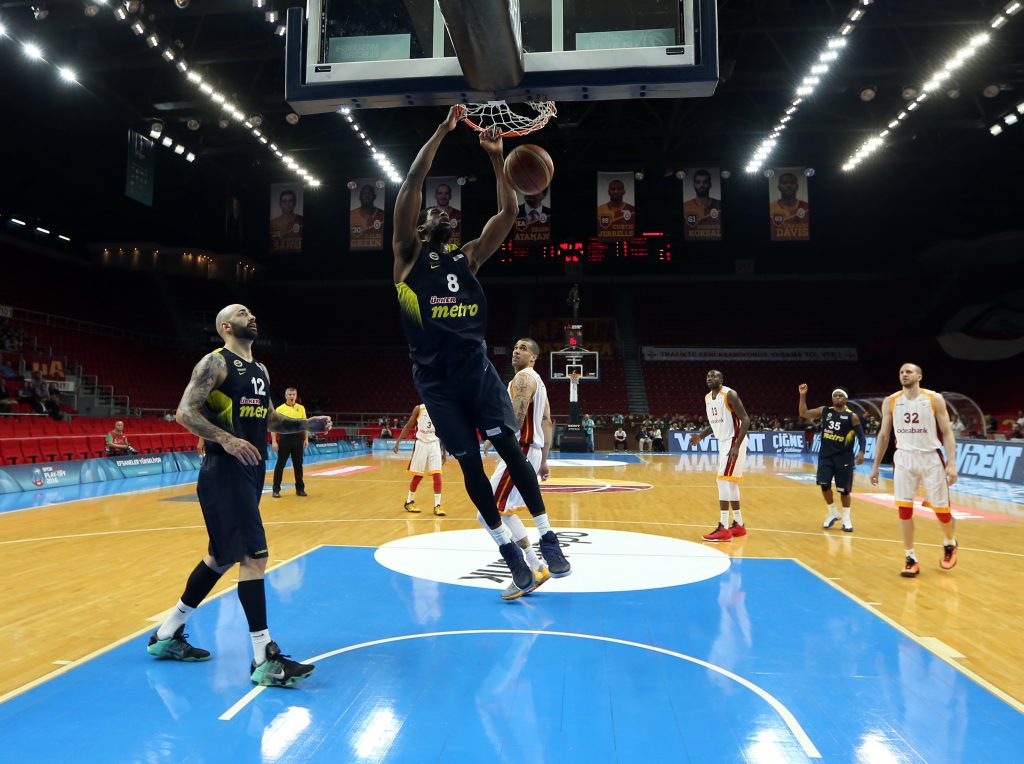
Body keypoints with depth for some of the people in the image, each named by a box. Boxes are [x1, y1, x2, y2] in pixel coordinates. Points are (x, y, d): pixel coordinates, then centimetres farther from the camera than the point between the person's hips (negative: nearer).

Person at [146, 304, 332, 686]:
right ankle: (264, 660, -7)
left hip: (252, 470, 10)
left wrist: (306, 425, 11)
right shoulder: (216, 362, -8)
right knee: (254, 555, -13)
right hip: (224, 471, -9)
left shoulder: (261, 370, 17)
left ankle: (167, 635, 33)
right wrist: (226, 439, -28)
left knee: (223, 556, 17)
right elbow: (185, 412, -16)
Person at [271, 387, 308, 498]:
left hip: (298, 438, 2)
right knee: (280, 464, 0)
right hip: (285, 437, -2)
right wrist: (274, 441, -8)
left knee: (298, 464, 8)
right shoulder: (279, 409, -1)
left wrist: (306, 439, 5)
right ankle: (276, 489, 8)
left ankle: (300, 489, 17)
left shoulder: (301, 408, 8)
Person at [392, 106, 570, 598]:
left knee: (509, 447, -5)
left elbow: (508, 213, 7)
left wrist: (495, 158, 1)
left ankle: (547, 537, 5)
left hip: (478, 369, 2)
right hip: (436, 379, -2)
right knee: (470, 463, 3)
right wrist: (444, 129, -3)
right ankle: (507, 548, 15)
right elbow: (412, 182, -5)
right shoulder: (408, 257, 3)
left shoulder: (468, 258, 13)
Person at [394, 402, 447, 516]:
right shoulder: (419, 408, -2)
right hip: (421, 444, -2)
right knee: (418, 476, 3)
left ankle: (437, 506, -3)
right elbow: (408, 426, 3)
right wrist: (398, 441, -6)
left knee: (437, 475, -8)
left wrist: (444, 452, 9)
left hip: (435, 445, 2)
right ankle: (409, 502, 22)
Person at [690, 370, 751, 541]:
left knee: (723, 480, -15)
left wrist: (737, 446, -26)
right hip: (723, 442, 9)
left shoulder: (730, 394, -17)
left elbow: (745, 420, -20)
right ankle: (739, 525, 23)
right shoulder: (707, 398, 9)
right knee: (730, 482, 13)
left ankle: (723, 529, -14)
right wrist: (701, 436, 5)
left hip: (734, 441, -9)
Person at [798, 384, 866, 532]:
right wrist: (803, 396, -2)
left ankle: (846, 518, 19)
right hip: (825, 455, 3)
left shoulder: (852, 417, -5)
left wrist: (861, 452, -20)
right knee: (824, 484, -2)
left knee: (844, 489, 3)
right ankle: (833, 513, 19)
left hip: (844, 457, -3)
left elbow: (861, 436, -5)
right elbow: (803, 414, 7)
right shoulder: (824, 411, 4)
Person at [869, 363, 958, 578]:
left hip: (931, 458, -2)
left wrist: (952, 463, -13)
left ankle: (950, 544, 37)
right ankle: (911, 559, 9)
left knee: (941, 508, 6)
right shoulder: (890, 402, 2)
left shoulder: (935, 399, -4)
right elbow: (883, 435, 9)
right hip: (904, 459, 2)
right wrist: (875, 465, 8)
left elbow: (947, 433, -4)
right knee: (904, 509, -2)